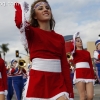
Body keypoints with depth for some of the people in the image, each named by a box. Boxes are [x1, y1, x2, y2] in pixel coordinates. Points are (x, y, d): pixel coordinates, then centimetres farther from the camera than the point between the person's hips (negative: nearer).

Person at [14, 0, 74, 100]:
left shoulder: (60, 38, 12)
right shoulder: (31, 32, 3)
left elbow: (65, 65, 9)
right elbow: (19, 22, -21)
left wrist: (70, 92, 3)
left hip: (58, 82, 3)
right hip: (37, 81, -3)